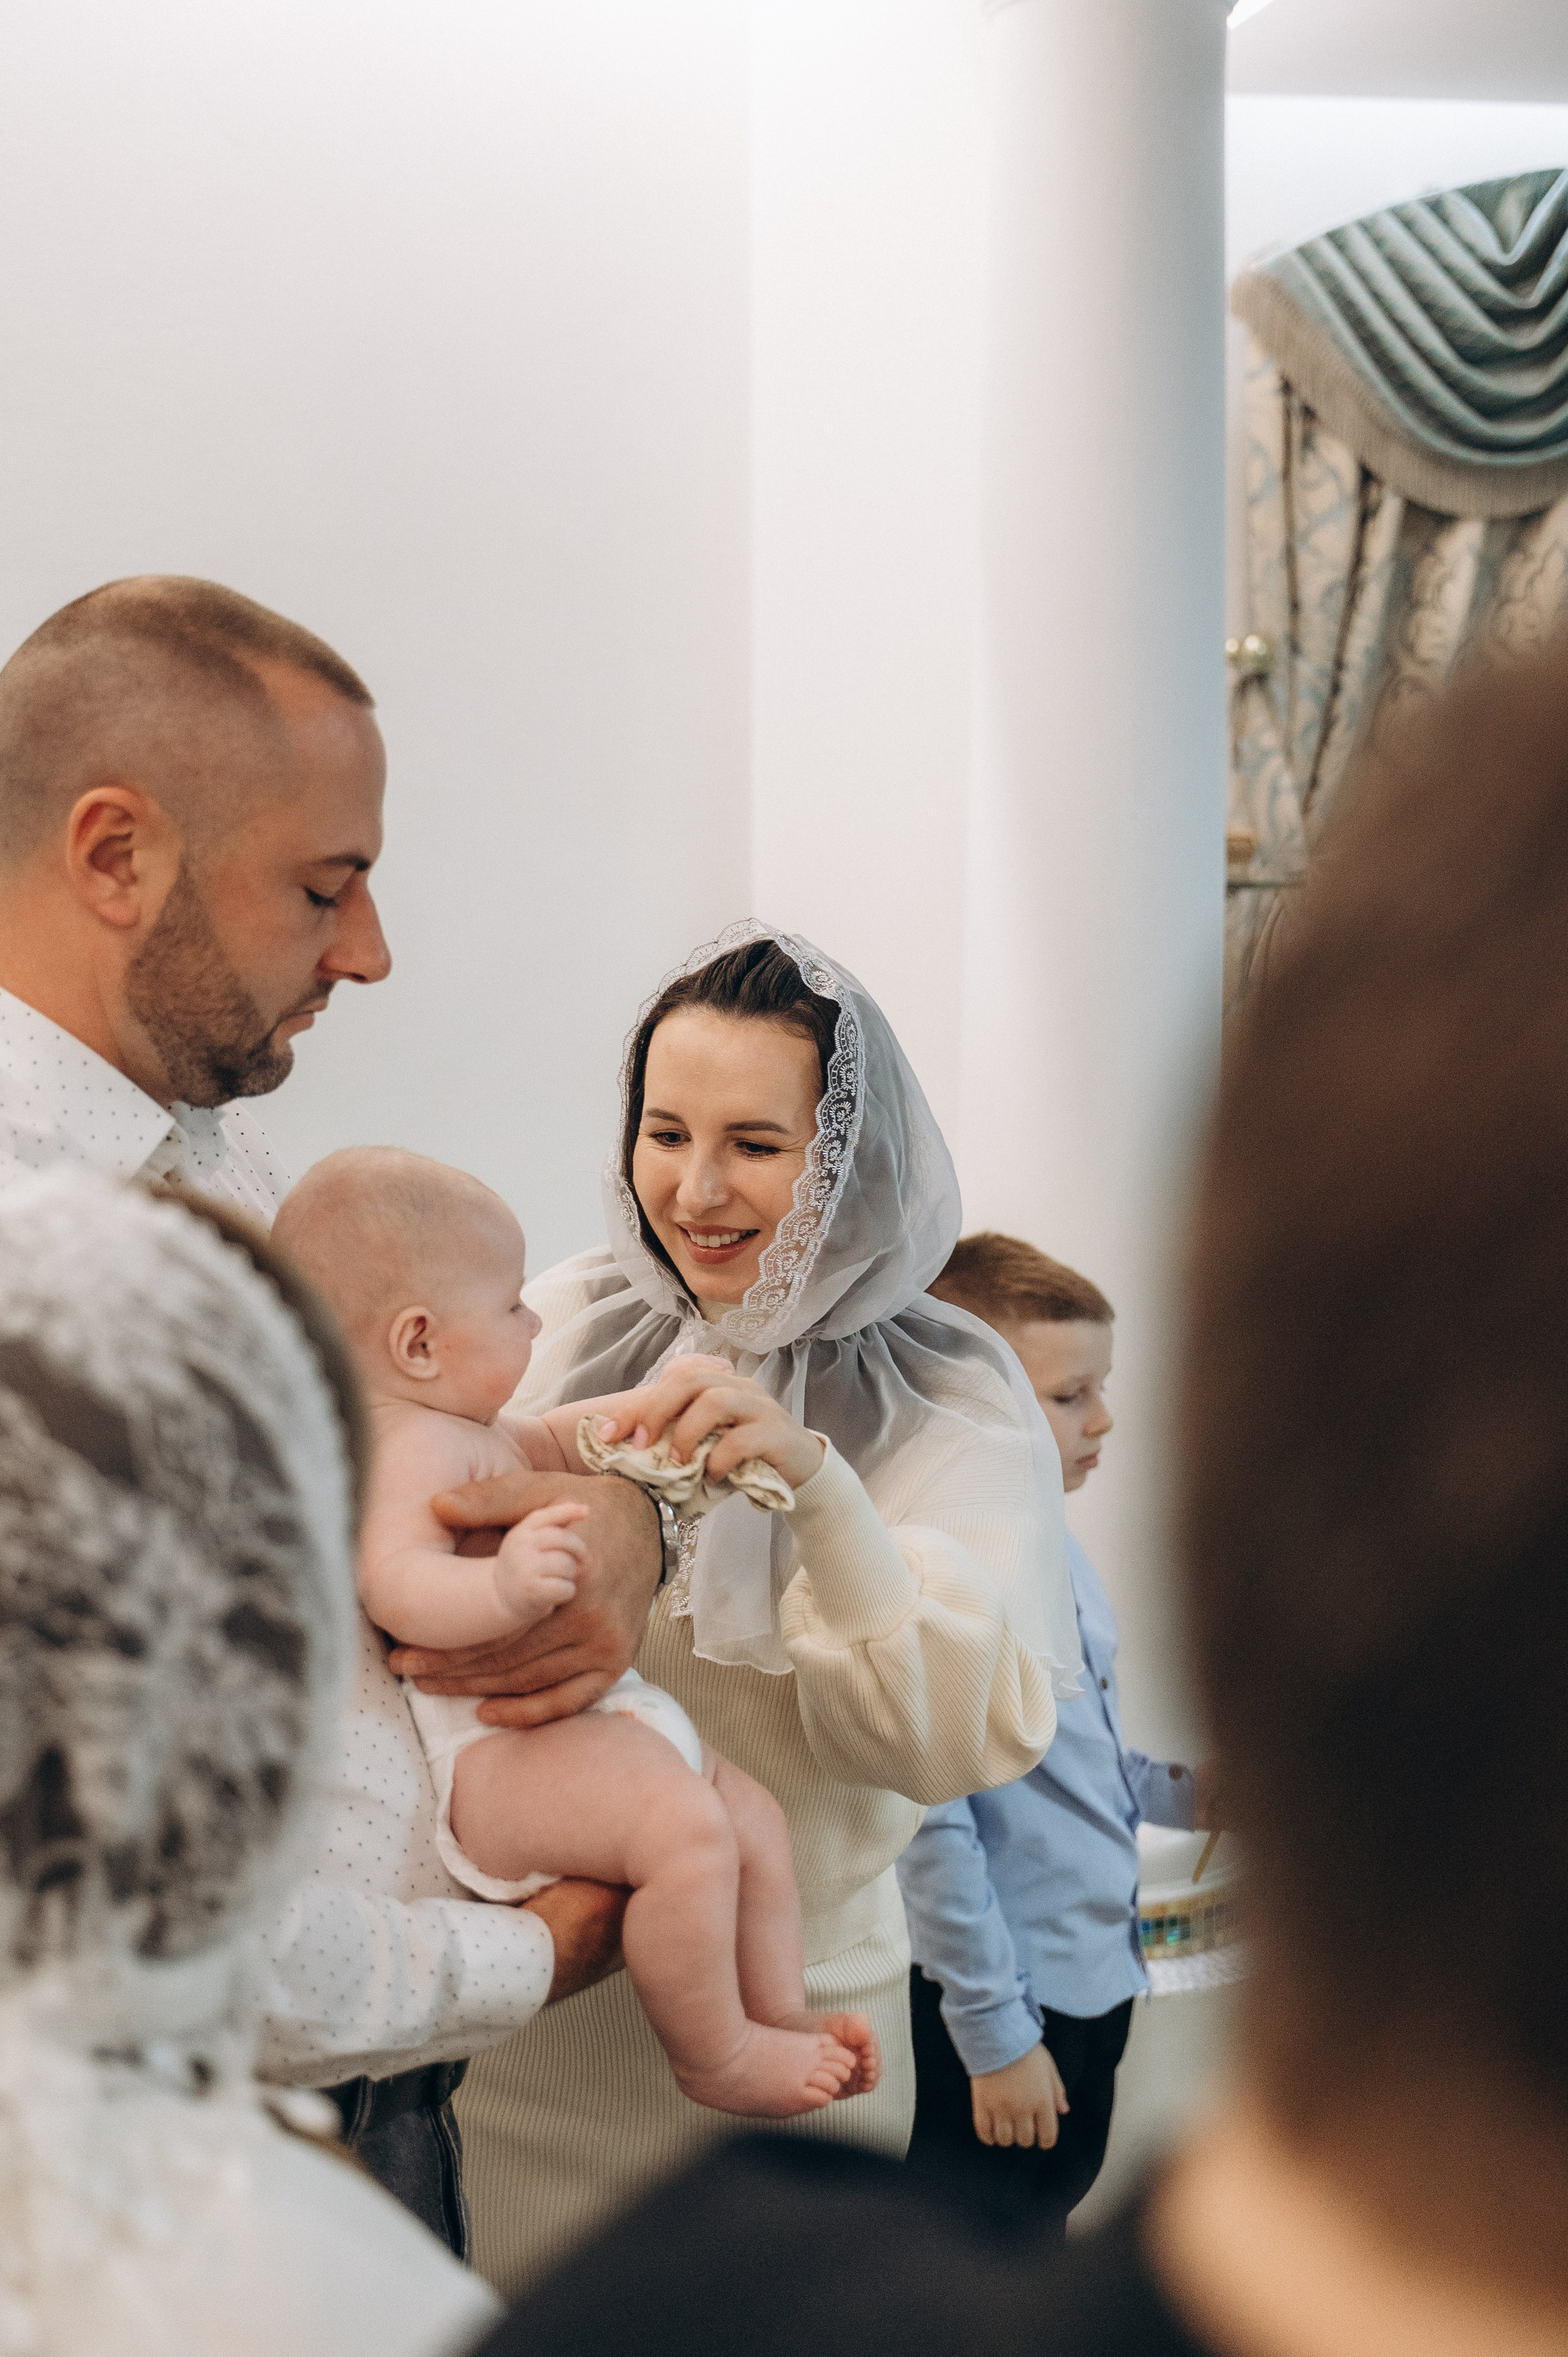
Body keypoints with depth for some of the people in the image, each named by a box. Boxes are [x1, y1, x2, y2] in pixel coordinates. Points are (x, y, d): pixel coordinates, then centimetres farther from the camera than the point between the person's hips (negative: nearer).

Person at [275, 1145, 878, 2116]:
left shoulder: (464, 1434, 21)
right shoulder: (411, 1446, -17)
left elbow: (553, 1441, 39)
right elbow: (393, 1582, -33)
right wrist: (504, 1589, -51)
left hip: (592, 1714, 13)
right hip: (497, 1750, -13)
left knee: (755, 1813, 16)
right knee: (687, 1829, -30)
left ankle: (781, 2011, 25)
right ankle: (715, 2057, -14)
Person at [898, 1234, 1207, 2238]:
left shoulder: (1058, 1548, 5)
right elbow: (933, 1825, -23)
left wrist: (1179, 1789, 3)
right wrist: (994, 2031, -18)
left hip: (1097, 1971, 9)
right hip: (1008, 2001, -9)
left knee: (1055, 2216, 23)